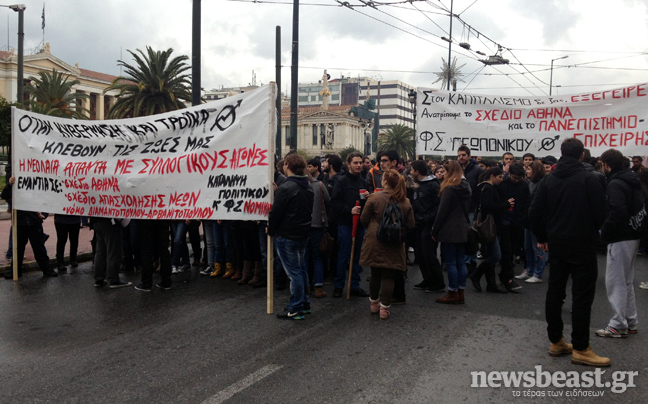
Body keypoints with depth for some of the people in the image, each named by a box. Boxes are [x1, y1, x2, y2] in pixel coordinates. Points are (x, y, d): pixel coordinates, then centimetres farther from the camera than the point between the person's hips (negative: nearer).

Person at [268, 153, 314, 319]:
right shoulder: (308, 186, 7)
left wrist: (270, 229, -1)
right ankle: (304, 303, 28)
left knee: (293, 271, -3)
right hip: (304, 234, 8)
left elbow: (275, 212, -16)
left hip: (287, 236, -8)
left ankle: (295, 309, 5)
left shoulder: (286, 187, -20)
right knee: (301, 268, 18)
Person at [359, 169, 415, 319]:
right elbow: (410, 225, 2)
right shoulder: (405, 202, -1)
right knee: (388, 275, 6)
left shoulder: (375, 198, -10)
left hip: (375, 242, -1)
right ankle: (384, 307, 7)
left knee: (375, 273, 14)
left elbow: (364, 219, -5)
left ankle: (374, 302, 29)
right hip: (395, 245, 1)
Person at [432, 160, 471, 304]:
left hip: (450, 231, -8)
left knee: (451, 262, -1)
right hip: (463, 229, 8)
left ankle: (453, 294, 3)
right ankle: (460, 293, 16)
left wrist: (435, 231, -9)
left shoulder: (449, 189, -15)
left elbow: (442, 212, -15)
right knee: (460, 261, 11)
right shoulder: (466, 187, 9)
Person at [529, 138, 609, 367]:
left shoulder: (548, 180, 2)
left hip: (557, 244, 5)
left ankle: (556, 342, 20)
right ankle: (580, 349, 4)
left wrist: (542, 237, 13)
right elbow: (601, 213, -10)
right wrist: (592, 231, 10)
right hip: (583, 244, -5)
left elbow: (535, 212, 2)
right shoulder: (589, 180, -12)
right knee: (582, 296, 0)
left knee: (555, 292, 12)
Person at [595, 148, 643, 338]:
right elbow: (641, 206, 19)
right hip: (634, 235, 10)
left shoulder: (616, 184, -17)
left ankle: (618, 326, 4)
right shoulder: (633, 180, 12)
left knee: (615, 281, -1)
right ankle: (630, 322, 26)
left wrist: (604, 232, -15)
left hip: (621, 238, -9)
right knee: (627, 281, 18)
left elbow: (618, 212, -26)